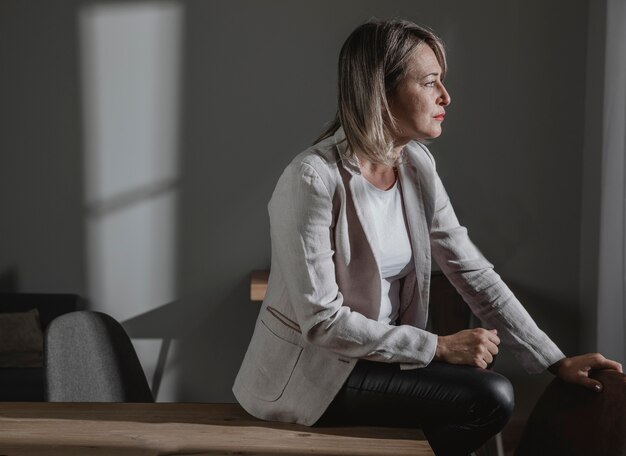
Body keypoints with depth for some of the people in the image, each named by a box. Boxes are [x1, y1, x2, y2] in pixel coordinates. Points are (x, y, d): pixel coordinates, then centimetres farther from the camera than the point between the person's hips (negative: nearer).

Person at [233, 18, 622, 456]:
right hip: (309, 371, -7)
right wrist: (440, 347, -21)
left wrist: (557, 360, -5)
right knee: (490, 397, -15)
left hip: (379, 353, 7)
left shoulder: (417, 165, -1)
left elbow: (473, 272, 0)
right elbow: (322, 320, -24)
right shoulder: (313, 179, -23)